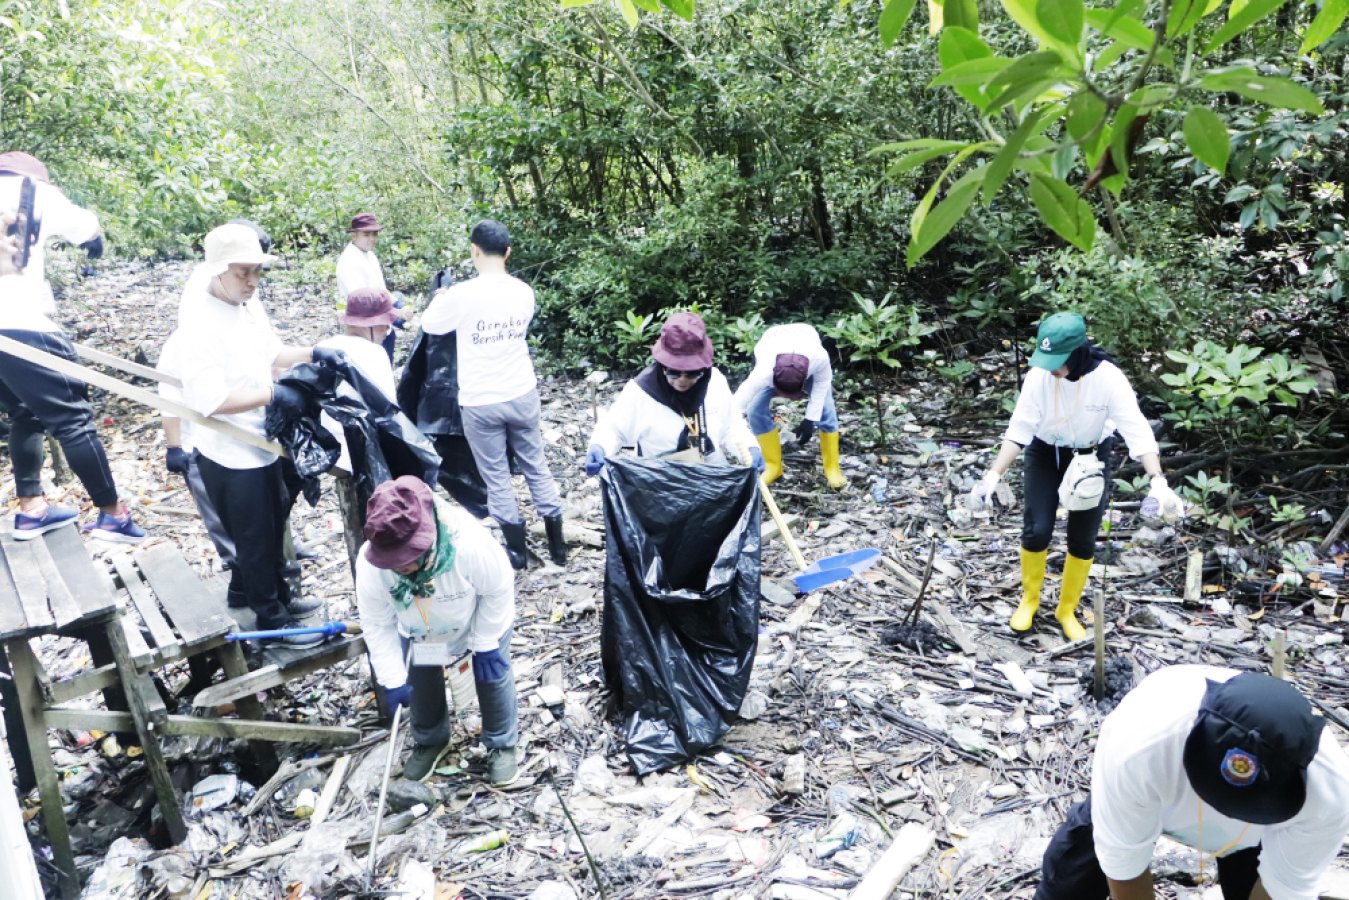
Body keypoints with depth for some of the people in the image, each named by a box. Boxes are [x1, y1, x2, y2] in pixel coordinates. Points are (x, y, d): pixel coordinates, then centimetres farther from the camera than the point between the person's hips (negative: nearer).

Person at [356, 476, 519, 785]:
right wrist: (393, 679, -20)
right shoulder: (370, 564, -37)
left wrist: (486, 646, -19)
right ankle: (429, 739, 46)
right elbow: (377, 624, -20)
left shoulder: (470, 543, -47)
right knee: (421, 682, 18)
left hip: (481, 617, -2)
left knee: (493, 676, 11)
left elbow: (499, 589, -26)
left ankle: (502, 743, 36)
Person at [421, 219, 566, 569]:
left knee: (496, 477, 10)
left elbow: (430, 325, 1)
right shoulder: (524, 291, -3)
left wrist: (441, 299, 23)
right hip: (522, 395, 4)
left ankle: (517, 549, 19)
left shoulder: (462, 294, -17)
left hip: (480, 402, -4)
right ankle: (558, 544, 23)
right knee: (536, 467, 17)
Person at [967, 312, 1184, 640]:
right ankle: (1029, 598, 21)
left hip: (1091, 458, 0)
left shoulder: (1109, 379, -28)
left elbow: (1137, 431, -28)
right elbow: (1019, 429, -17)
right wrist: (993, 476, -24)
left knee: (1083, 540, 4)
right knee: (1037, 531, -7)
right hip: (1045, 454, 0)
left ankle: (1067, 610, 27)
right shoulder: (1039, 376, -25)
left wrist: (1158, 483, -39)